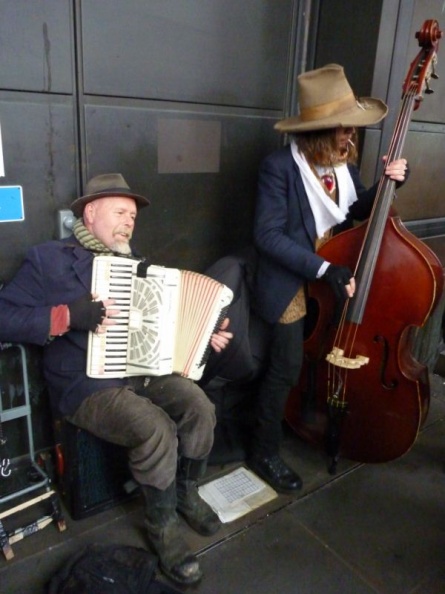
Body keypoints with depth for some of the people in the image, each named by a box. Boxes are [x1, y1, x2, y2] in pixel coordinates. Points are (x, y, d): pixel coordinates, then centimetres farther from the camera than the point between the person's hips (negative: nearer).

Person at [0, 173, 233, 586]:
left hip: (146, 370, 6)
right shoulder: (48, 259, -4)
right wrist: (68, 316, -23)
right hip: (86, 385, -6)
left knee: (200, 408, -16)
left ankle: (186, 492, 12)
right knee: (157, 430, -28)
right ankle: (161, 525, 0)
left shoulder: (134, 262, 16)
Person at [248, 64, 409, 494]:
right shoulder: (279, 167, -18)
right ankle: (263, 452, 16)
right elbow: (267, 235, -22)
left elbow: (356, 212, 13)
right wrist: (323, 269, -26)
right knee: (286, 367, -4)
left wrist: (385, 184, -5)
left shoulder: (344, 163, 2)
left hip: (335, 271, 7)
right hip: (291, 279, -6)